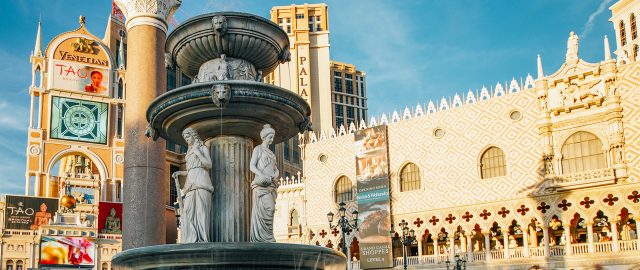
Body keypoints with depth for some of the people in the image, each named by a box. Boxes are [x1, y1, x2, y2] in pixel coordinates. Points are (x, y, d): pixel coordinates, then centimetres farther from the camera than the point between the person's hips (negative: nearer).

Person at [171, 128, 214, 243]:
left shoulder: (203, 148, 10)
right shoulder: (189, 152, 27)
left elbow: (209, 165, -3)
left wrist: (198, 153, -6)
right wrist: (179, 173, 9)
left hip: (201, 182, -6)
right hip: (190, 184, 6)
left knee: (201, 210, -15)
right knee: (188, 211, -9)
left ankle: (202, 239, -20)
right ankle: (190, 240, -15)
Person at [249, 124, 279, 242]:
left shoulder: (271, 153, 23)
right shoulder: (258, 149, 4)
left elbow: (276, 170, 20)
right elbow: (252, 166, -5)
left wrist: (274, 176, -3)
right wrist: (262, 176, -19)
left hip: (271, 185, 7)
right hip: (261, 184, -7)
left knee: (269, 209, 0)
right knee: (268, 208, -20)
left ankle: (267, 238, -1)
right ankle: (261, 237, -17)